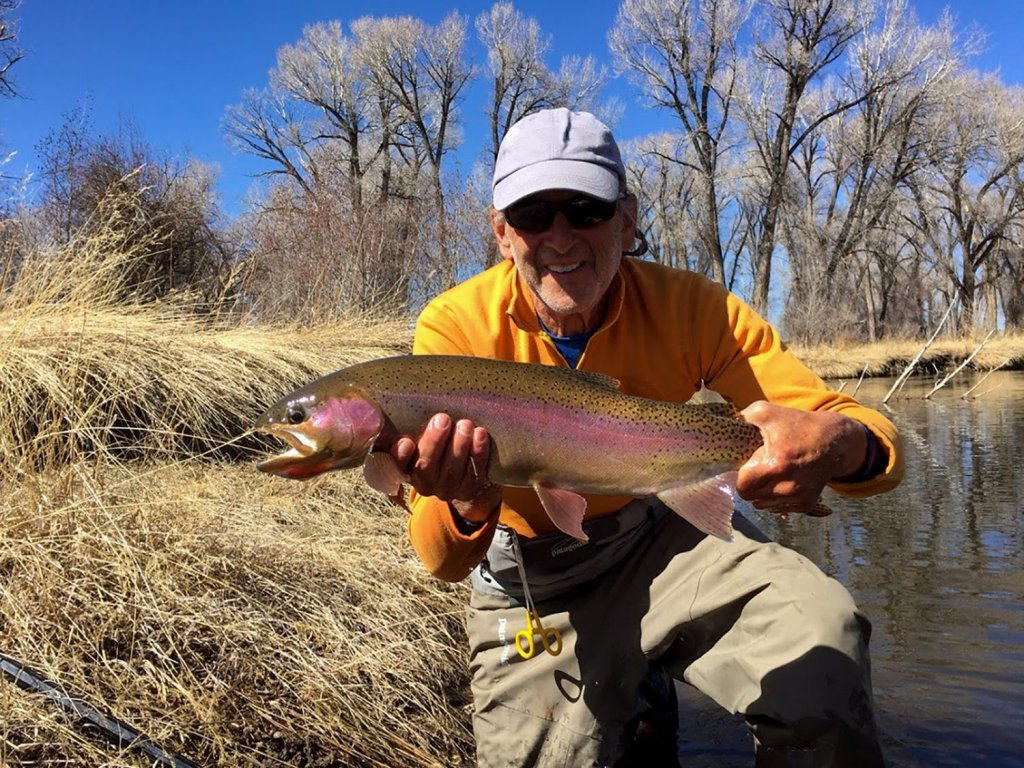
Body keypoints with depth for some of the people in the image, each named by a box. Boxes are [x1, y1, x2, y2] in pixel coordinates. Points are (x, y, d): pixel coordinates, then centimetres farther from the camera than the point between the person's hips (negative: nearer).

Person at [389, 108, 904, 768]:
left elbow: (880, 444, -19)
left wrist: (839, 445, -44)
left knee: (820, 632, -24)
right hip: (529, 585, 1)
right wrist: (468, 505, -44)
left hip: (657, 542, 0)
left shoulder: (684, 305, -18)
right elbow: (441, 560, -20)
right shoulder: (456, 328, -20)